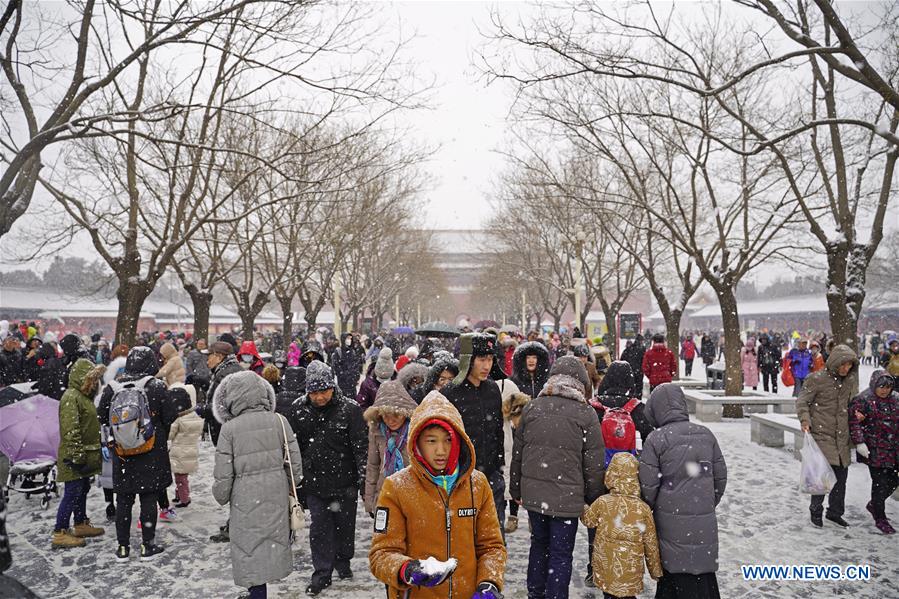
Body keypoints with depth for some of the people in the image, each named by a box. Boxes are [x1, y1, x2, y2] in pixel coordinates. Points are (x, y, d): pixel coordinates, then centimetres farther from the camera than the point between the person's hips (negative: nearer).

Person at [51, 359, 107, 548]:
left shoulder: (85, 396, 14)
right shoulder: (71, 397, -18)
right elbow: (70, 430, -24)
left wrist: (92, 455, 25)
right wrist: (76, 456, -24)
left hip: (86, 455, 10)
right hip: (75, 456, -10)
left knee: (83, 490, 18)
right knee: (72, 493, -4)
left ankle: (81, 525, 31)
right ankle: (60, 533, 5)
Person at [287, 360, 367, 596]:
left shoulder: (350, 409, -12)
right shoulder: (300, 412, -2)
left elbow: (361, 446, -10)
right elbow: (294, 448, 9)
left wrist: (364, 480, -12)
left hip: (345, 481, -2)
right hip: (315, 482, 2)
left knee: (344, 524, 14)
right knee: (320, 528, 6)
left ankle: (343, 562, 36)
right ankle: (322, 573, 21)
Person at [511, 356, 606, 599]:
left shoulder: (531, 408, 1)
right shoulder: (585, 413, -10)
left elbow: (517, 453, 7)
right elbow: (594, 463, -6)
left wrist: (516, 490, 17)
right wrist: (596, 499, 5)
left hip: (533, 494, 4)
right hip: (567, 497, -4)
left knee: (539, 543, 22)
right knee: (561, 553, 8)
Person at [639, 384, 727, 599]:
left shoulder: (656, 439, -11)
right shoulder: (706, 435, 3)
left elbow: (648, 485, -9)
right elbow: (720, 477, 11)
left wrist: (648, 510, 9)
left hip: (671, 521, -4)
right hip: (705, 523, 4)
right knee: (704, 573, 12)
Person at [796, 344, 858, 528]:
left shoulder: (848, 380, 9)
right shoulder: (817, 379, -11)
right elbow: (802, 402, -8)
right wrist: (805, 420, -24)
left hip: (841, 437, 6)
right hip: (821, 434, -6)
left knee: (841, 475, 11)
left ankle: (835, 512, 28)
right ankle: (816, 511, 10)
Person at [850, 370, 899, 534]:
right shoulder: (862, 400, -10)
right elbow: (854, 422, -13)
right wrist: (859, 442, -19)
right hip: (875, 451, -6)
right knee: (880, 483, -1)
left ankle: (874, 504, 35)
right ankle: (880, 519, 13)